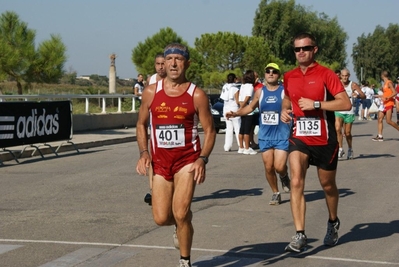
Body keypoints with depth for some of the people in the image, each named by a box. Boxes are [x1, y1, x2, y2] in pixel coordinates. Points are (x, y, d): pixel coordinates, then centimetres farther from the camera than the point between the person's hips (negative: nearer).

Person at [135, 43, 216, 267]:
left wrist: (202, 159, -16)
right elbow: (142, 124, 12)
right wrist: (144, 153, -2)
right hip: (160, 160, 3)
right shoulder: (151, 92, 2)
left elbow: (210, 130, -3)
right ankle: (182, 224, 39)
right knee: (161, 218, 2)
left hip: (187, 160, -3)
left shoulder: (197, 95, -6)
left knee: (180, 214, -14)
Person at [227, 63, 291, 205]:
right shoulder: (260, 92, 6)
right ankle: (276, 193, 24)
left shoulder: (285, 91, -7)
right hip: (265, 136, 4)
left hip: (282, 135, -4)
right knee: (268, 167, 5)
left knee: (279, 167, -13)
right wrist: (236, 113, 6)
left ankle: (284, 177, 23)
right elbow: (251, 107, 19)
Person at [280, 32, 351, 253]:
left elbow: (346, 103, -18)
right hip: (299, 138, 3)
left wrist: (316, 104, -24)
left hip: (324, 140, -3)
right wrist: (284, 110, 5)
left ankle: (333, 222, 41)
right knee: (296, 182, -16)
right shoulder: (289, 77, 5)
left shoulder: (325, 74, -10)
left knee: (327, 185, 14)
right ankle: (300, 235, -17)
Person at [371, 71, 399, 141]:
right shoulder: (385, 83, 14)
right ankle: (380, 136, 0)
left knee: (388, 121, -12)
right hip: (384, 104, 9)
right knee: (380, 119, 1)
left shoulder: (389, 83, -12)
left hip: (389, 103, -9)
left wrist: (386, 98, -27)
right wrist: (379, 96, 29)